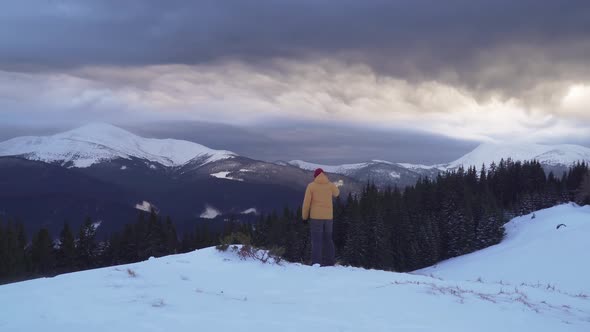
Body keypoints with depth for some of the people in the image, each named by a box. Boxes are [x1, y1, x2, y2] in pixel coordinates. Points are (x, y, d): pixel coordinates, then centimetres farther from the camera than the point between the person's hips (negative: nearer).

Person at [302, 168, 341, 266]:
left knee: (316, 240, -4)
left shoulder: (311, 186, -6)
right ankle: (330, 261, 14)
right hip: (328, 216, 3)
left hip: (316, 217, -3)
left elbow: (306, 202, -6)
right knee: (328, 239, 15)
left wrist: (304, 216, 2)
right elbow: (336, 193, 26)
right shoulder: (330, 185, 3)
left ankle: (316, 262, -11)